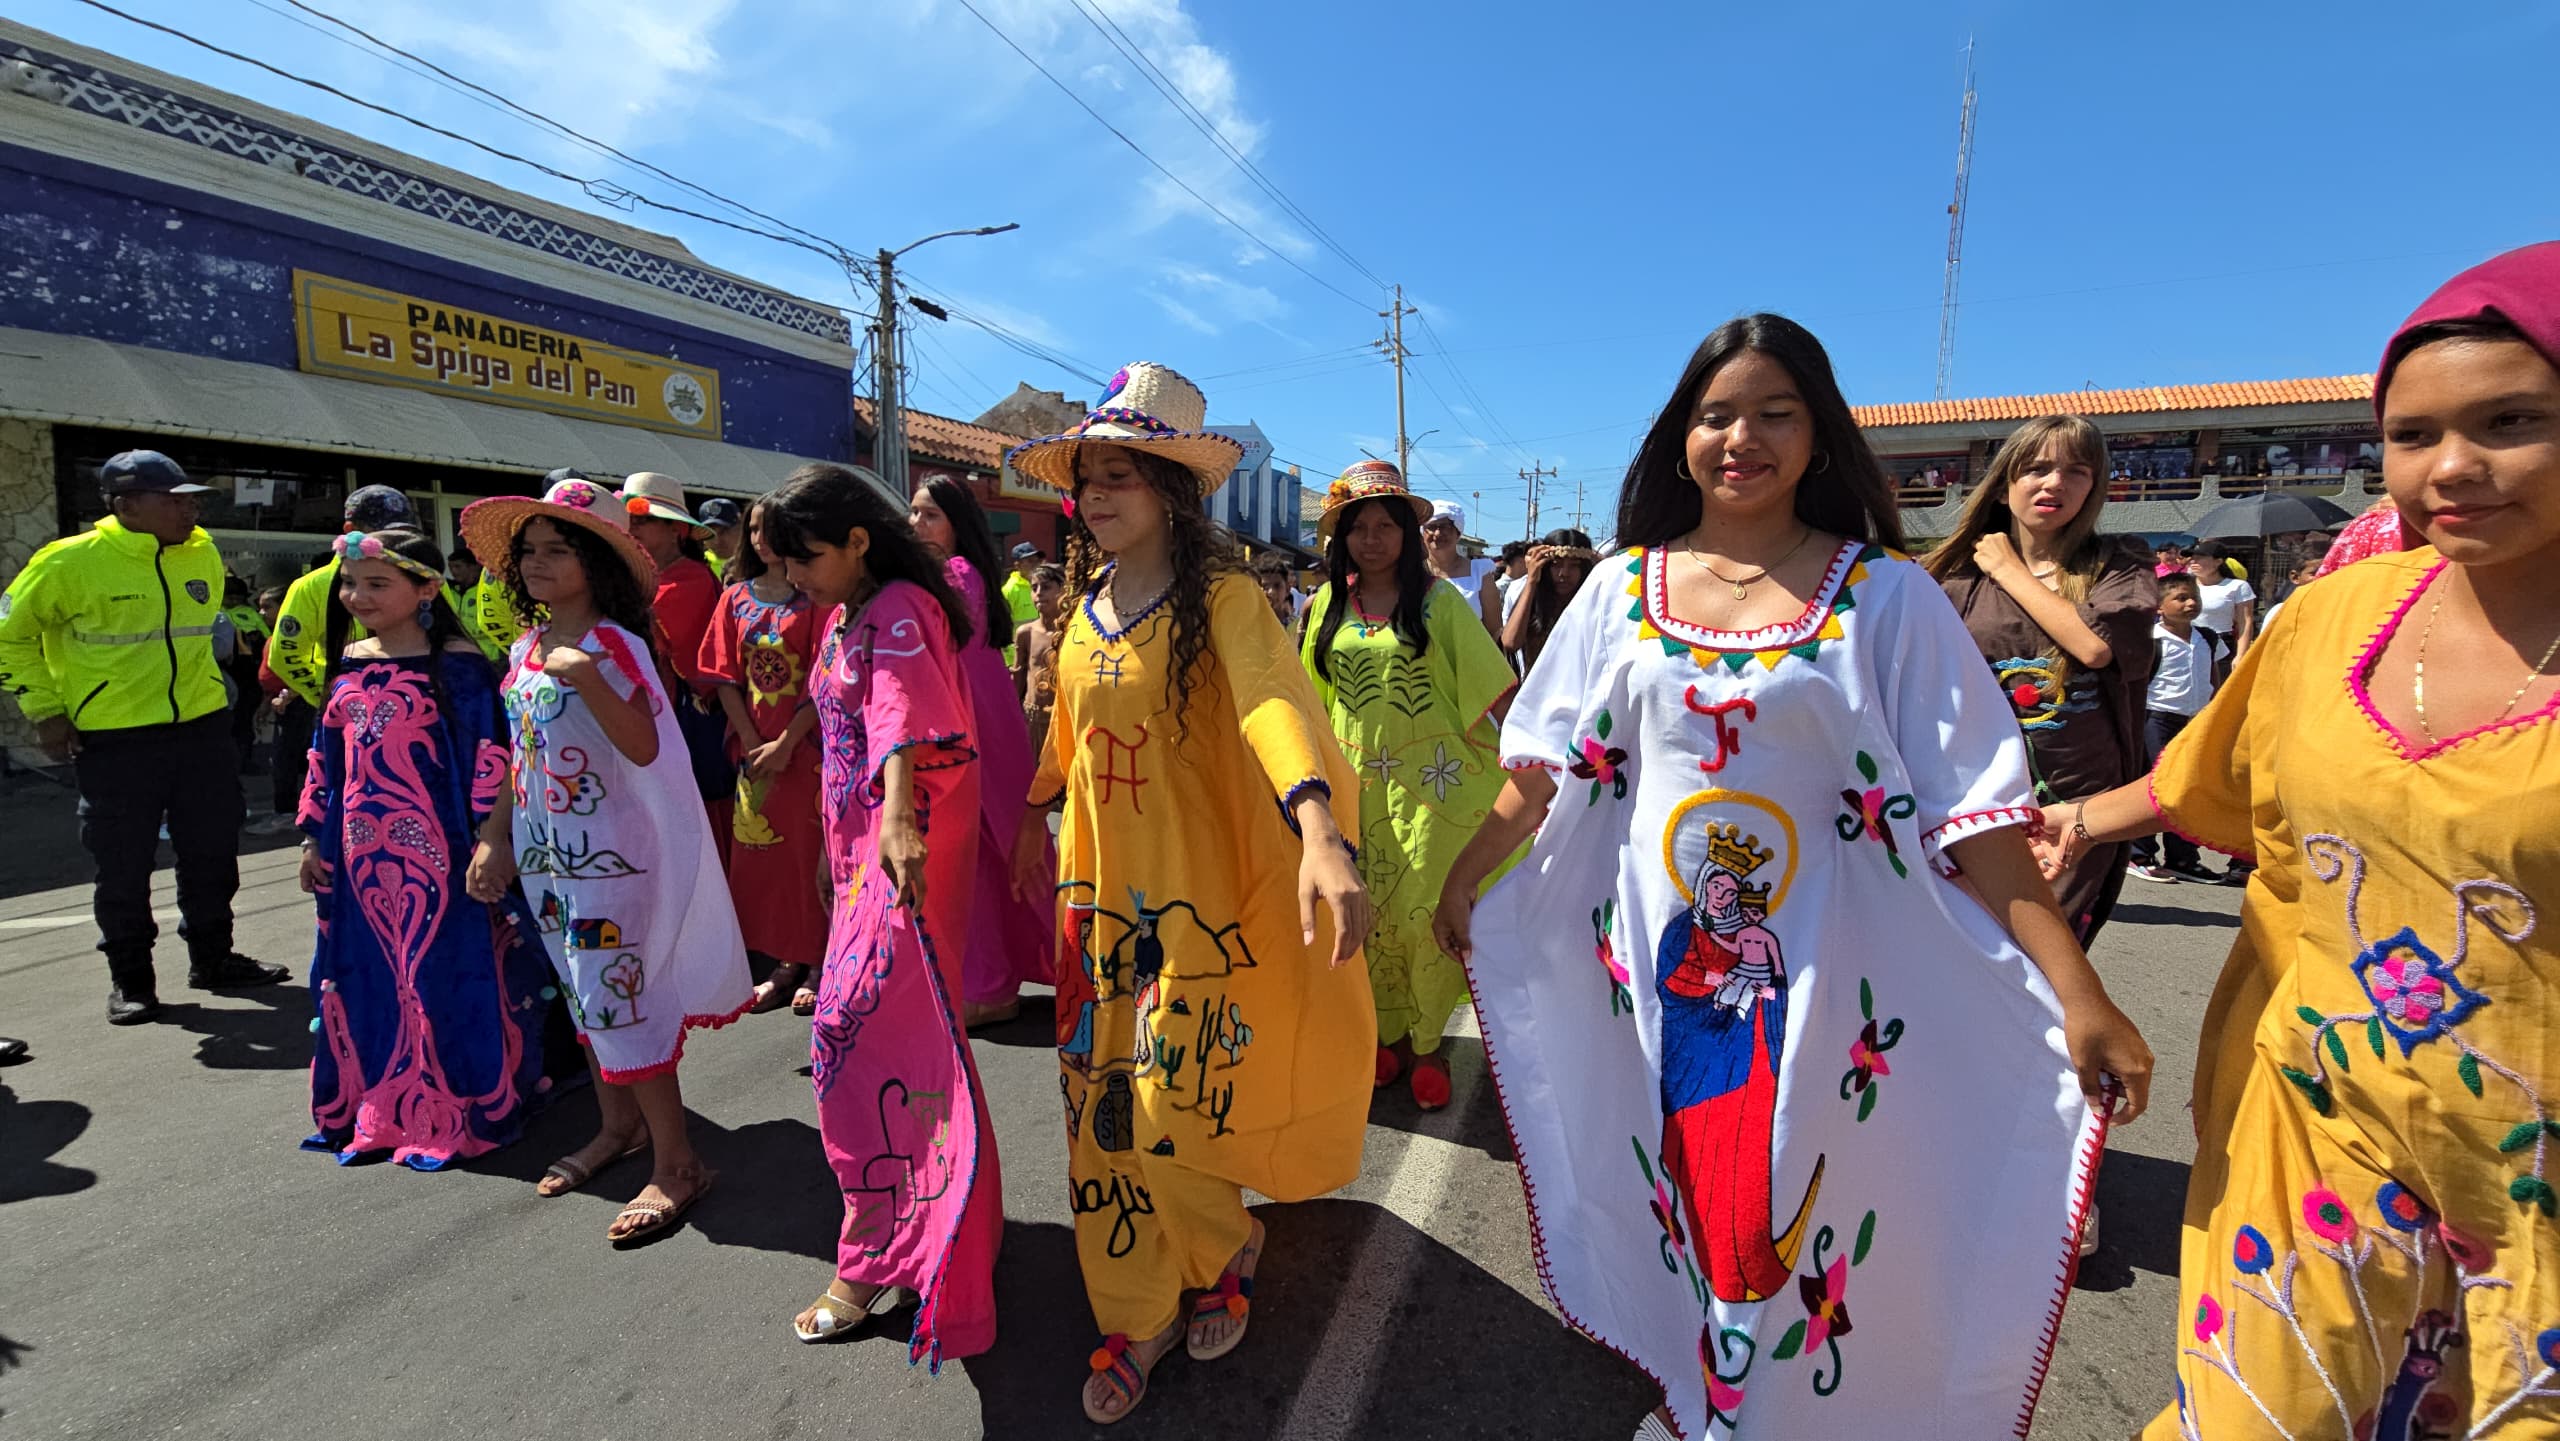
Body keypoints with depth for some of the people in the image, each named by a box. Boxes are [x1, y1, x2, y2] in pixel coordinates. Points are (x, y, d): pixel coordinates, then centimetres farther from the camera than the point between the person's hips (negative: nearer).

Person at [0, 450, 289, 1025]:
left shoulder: (204, 555, 4)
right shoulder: (70, 561, -11)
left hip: (203, 729, 5)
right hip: (114, 740, -4)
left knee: (212, 852, 12)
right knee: (124, 866, 5)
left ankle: (213, 960, 27)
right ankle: (130, 979, 21)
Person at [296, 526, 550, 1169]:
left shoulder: (457, 663, -10)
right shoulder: (350, 664, 9)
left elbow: (491, 755, -13)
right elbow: (326, 758, 16)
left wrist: (492, 838, -17)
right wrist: (315, 838, 16)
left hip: (437, 851, -6)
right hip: (363, 852, 6)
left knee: (443, 977, 1)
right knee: (370, 980, 15)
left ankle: (456, 1112, 16)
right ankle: (378, 1110, 31)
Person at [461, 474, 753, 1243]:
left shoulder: (613, 644, -13)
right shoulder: (524, 649, 9)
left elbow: (644, 748, -23)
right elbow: (520, 756, 17)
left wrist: (585, 677, -31)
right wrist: (498, 840, 18)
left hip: (607, 851, -8)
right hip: (547, 851, 8)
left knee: (613, 994, -7)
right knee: (583, 992, 16)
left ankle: (675, 1161, 3)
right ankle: (618, 1126, 33)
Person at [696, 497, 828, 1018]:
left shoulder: (814, 596, -3)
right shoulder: (736, 598, 10)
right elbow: (726, 679, 6)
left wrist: (786, 744, -15)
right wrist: (753, 743, -6)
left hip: (807, 742, -5)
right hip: (754, 747, 5)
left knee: (810, 850, 0)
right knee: (760, 854, 8)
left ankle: (819, 965, 11)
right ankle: (785, 963, 20)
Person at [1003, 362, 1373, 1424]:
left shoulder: (1221, 599, -14)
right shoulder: (1085, 605, 6)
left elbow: (1273, 701, -33)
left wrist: (1320, 832, -49)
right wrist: (1033, 819, 26)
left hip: (1195, 894, -5)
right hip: (1097, 888, 6)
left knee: (1175, 1101, 2)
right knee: (1102, 1107, 11)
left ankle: (1222, 1257, 37)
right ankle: (1138, 1316, 33)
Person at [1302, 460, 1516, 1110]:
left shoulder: (1437, 599, -4)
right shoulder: (1328, 604, 7)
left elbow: (1494, 687, -6)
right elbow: (1312, 696, 15)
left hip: (1430, 783, -3)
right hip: (1357, 783, 4)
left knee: (1426, 911, -2)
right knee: (1368, 912, 7)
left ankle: (1428, 1042, 16)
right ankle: (1388, 1031, 25)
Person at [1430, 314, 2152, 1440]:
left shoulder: (1883, 595, -7)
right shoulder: (1622, 587, 0)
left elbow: (1967, 801, -9)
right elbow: (1550, 762, 4)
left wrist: (2078, 992, -14)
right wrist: (1465, 876, 3)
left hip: (1812, 971, -2)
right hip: (1658, 956, 2)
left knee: (1789, 1218, 9)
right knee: (1686, 1199, 17)